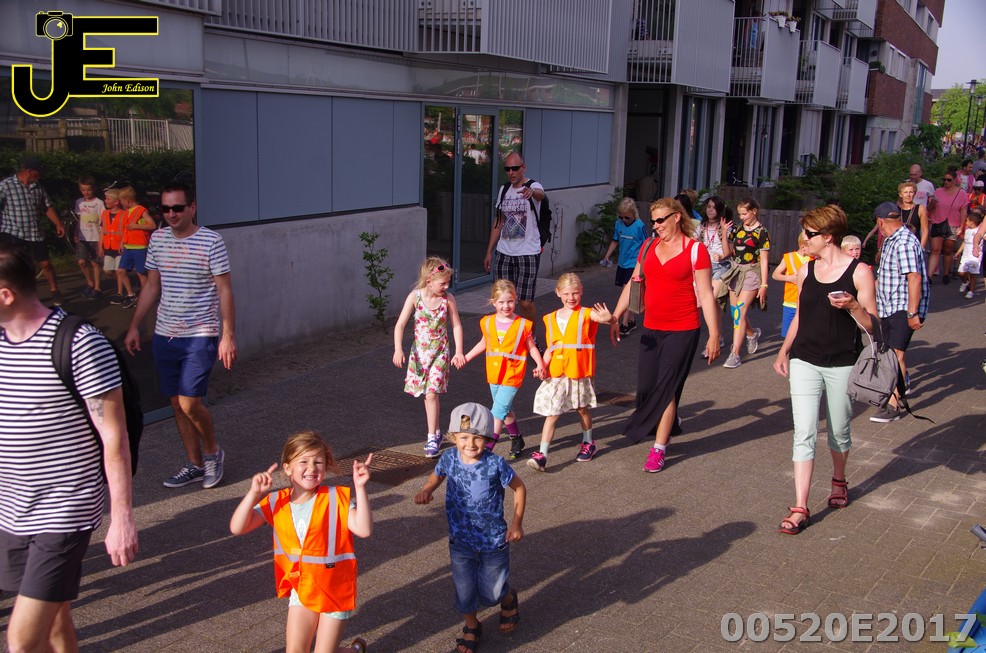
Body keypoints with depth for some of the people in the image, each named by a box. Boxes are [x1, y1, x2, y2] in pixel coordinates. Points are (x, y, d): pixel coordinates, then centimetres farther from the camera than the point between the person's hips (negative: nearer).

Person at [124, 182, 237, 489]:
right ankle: (195, 465, 23)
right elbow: (152, 286, 14)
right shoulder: (158, 239, 6)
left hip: (200, 335, -6)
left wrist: (228, 336, -14)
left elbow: (225, 291, -9)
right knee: (177, 404, 10)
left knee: (190, 403, -11)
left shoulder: (211, 241, -10)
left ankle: (213, 451, 15)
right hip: (164, 334, 6)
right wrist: (134, 326, 12)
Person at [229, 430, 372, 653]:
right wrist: (254, 493, -29)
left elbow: (364, 530, -29)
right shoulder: (275, 502, -7)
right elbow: (237, 528, -16)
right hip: (301, 588, 4)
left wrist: (360, 488, -36)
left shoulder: (337, 498, -17)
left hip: (335, 589, -3)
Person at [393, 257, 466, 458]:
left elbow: (456, 326, -1)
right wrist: (398, 349, -21)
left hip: (440, 352, -2)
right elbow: (400, 324, -11)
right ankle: (435, 431, 33)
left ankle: (432, 437, -2)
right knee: (426, 394, 13)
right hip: (420, 351, 2)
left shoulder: (448, 299, -10)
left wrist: (459, 352, -8)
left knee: (432, 393, -11)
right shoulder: (415, 297, -12)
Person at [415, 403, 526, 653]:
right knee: (465, 590, 11)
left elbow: (519, 488, -7)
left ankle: (509, 599, 51)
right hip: (460, 541, 2)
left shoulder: (495, 464, -22)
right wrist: (427, 490, -10)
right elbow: (437, 474, 11)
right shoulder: (449, 458, -13)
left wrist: (516, 523, -8)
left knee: (493, 592, 14)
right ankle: (471, 626, 41)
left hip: (494, 541, -2)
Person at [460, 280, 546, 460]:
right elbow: (483, 343, 19)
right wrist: (466, 357, 16)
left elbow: (531, 347, 0)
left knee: (498, 410, -12)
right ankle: (517, 439, 37)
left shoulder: (523, 325, -8)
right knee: (506, 410, 18)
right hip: (494, 374, 5)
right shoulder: (487, 323, 2)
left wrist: (540, 365, -14)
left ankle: (488, 447, -9)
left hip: (512, 375, -5)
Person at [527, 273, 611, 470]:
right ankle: (542, 455, -4)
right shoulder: (551, 319, 8)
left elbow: (604, 317, -24)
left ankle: (588, 443, 39)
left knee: (582, 409, 16)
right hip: (556, 374, 2)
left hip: (579, 373, -2)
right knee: (551, 413, -2)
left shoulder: (586, 314, -4)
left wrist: (608, 318, -48)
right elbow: (550, 348, 11)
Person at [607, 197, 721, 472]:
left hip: (682, 331, -5)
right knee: (646, 388, 7)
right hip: (652, 329, 5)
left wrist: (714, 335, -10)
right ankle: (670, 421, 37)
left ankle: (658, 450, 7)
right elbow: (633, 284, 12)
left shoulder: (695, 250, -7)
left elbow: (706, 295, -8)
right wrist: (615, 318, 7)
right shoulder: (649, 246, 8)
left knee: (666, 389, -4)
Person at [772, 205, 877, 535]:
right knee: (804, 434, -5)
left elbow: (872, 325, -7)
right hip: (804, 362, 3)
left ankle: (839, 480, 44)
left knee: (838, 431, 15)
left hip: (842, 365, -3)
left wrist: (852, 306, -25)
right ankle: (800, 509, -4)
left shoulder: (859, 272, -8)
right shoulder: (806, 270, 6)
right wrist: (783, 351, 12)